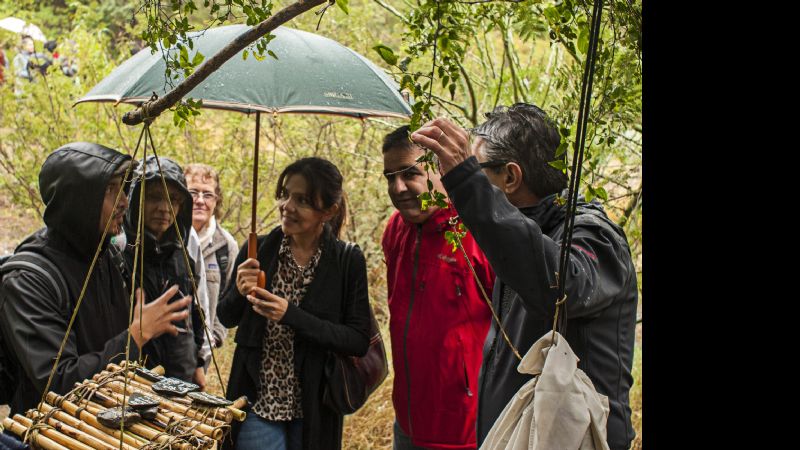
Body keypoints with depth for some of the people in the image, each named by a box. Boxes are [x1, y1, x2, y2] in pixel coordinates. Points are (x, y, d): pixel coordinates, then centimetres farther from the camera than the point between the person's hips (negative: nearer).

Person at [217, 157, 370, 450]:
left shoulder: (348, 262, -10)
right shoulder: (258, 250, -5)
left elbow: (359, 342, -13)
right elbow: (226, 318, 6)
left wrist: (291, 315, -23)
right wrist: (239, 292, -17)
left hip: (314, 411, 0)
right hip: (258, 402, 1)